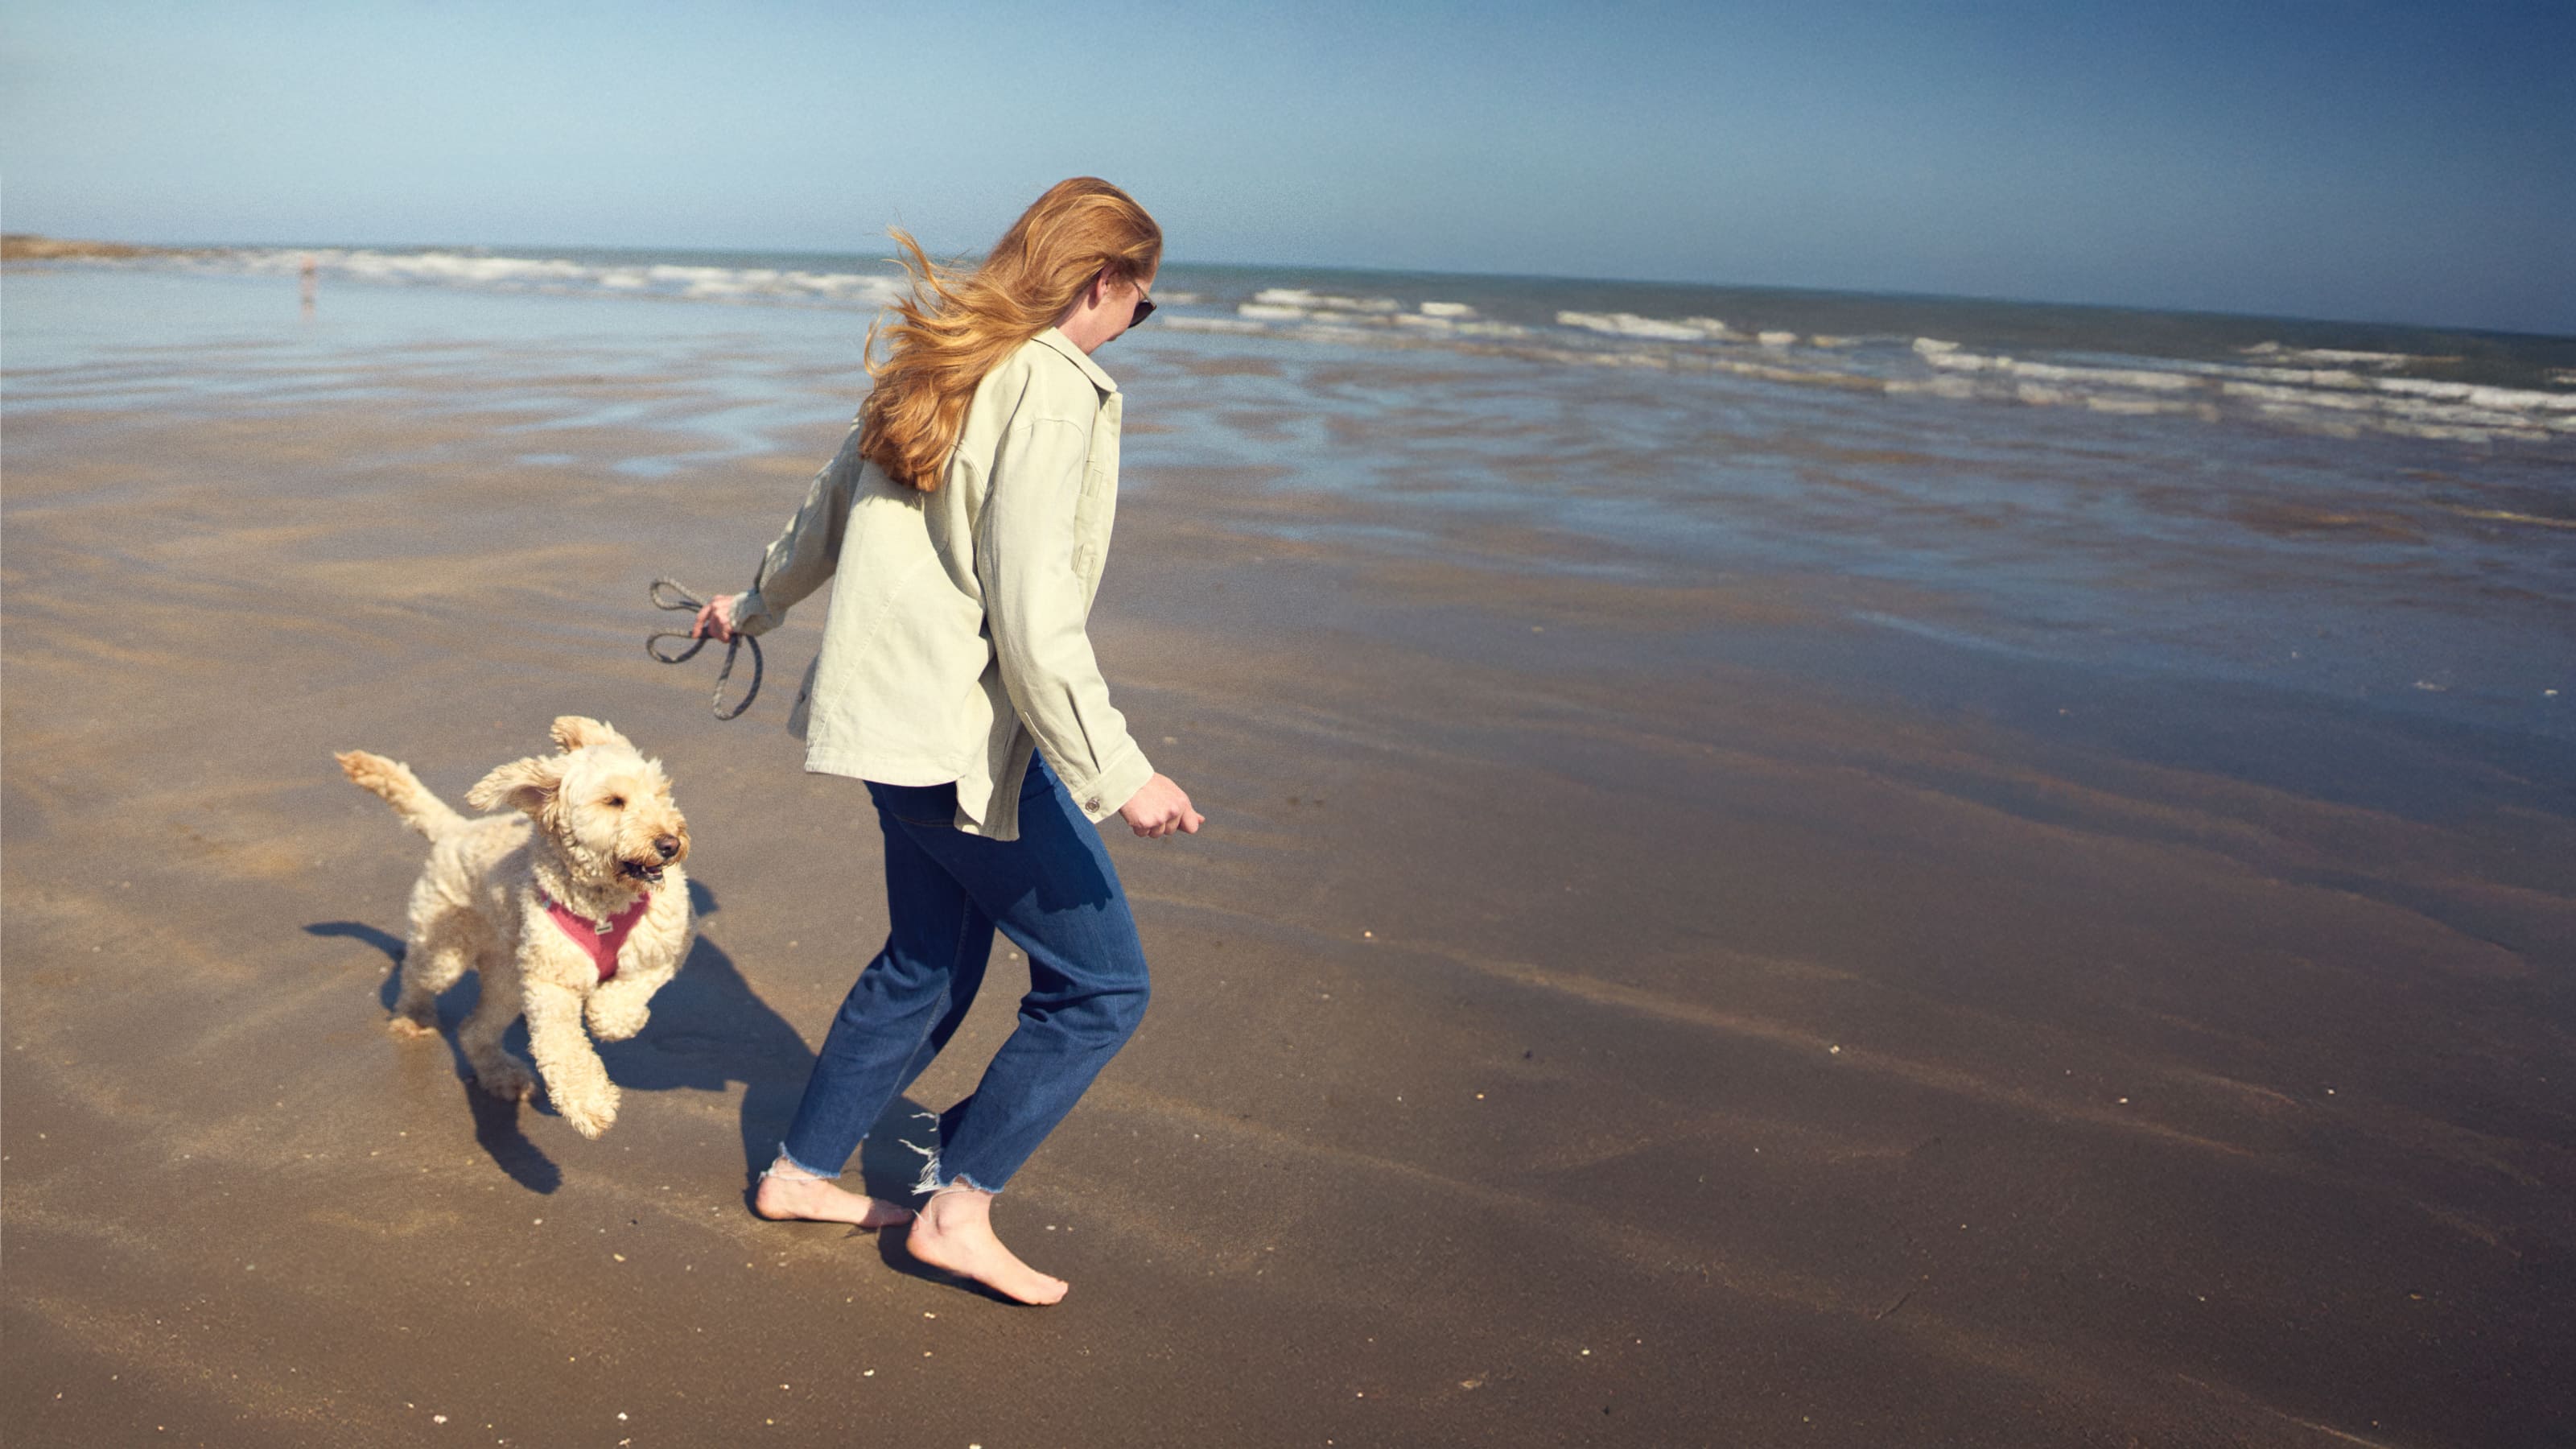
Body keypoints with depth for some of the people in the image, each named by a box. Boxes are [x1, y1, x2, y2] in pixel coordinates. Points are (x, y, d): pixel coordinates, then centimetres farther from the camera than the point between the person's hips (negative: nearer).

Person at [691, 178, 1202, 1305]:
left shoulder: (938, 368, 11)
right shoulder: (1050, 391, -17)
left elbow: (829, 508, 25)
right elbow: (1034, 618, -24)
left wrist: (758, 602, 41)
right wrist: (1116, 776, -21)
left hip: (893, 708, 10)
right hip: (965, 734, -10)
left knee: (932, 959, 24)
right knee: (1101, 983, 3)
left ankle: (800, 1172, 38)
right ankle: (957, 1209, 12)